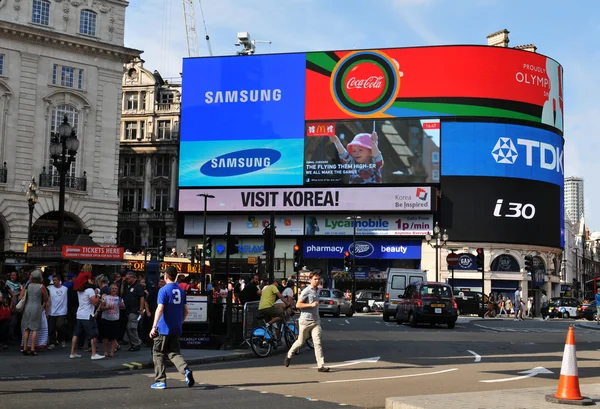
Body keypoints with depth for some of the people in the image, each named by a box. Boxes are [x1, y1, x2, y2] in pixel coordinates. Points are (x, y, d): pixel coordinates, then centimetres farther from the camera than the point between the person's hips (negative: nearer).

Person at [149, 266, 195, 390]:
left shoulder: (164, 290, -10)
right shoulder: (181, 291, 8)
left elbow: (160, 309, -20)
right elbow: (185, 311, 11)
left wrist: (154, 326, -20)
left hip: (164, 329, -5)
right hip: (176, 329, 5)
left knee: (158, 354, 9)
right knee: (174, 353, 10)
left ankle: (160, 381, 10)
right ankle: (186, 370, -16)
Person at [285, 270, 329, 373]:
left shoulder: (317, 291, 12)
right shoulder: (306, 291, -10)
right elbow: (298, 305, -16)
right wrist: (311, 305, -22)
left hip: (316, 321, 5)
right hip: (305, 321, -5)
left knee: (317, 342, -8)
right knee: (301, 341, 10)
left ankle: (321, 365, -12)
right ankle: (289, 354, 37)